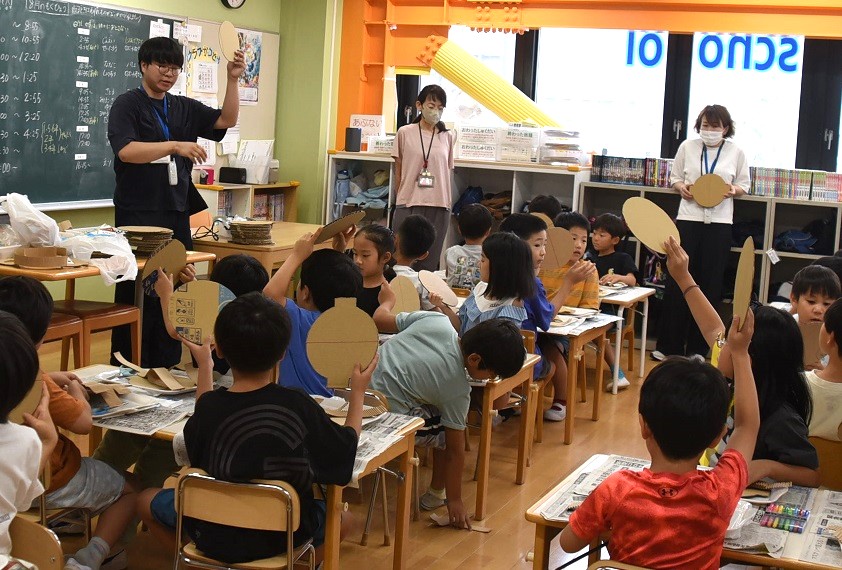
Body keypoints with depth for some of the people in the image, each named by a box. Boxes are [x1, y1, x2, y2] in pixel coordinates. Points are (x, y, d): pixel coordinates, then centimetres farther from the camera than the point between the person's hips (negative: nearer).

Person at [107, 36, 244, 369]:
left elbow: (226, 120, 10)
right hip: (138, 213, -6)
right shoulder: (127, 105, -2)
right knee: (135, 291, -4)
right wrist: (175, 146, -26)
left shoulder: (184, 108, 16)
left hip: (177, 213, 6)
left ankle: (167, 366, 15)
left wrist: (232, 80, -1)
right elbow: (126, 150, -18)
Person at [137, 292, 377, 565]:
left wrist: (204, 369, 16)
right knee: (341, 517, 30)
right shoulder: (299, 406, -19)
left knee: (146, 500, 23)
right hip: (283, 538, 1)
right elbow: (346, 449, -4)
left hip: (215, 535, -1)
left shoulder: (208, 406, -18)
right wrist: (358, 392, 11)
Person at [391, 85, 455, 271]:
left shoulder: (447, 137, 9)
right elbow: (398, 172, 7)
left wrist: (446, 203, 8)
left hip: (438, 207, 2)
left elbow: (447, 173, 12)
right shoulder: (405, 133, 3)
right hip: (408, 205, -2)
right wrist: (401, 199, 7)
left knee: (429, 263, 4)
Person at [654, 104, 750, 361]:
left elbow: (744, 185, 10)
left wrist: (733, 190, -11)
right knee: (677, 281, 0)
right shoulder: (687, 147, 4)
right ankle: (668, 345, 9)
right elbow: (674, 177, 12)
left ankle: (697, 348, 14)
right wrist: (681, 188, -9)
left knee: (709, 284, 5)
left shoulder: (736, 152, 4)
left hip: (719, 222, 0)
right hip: (689, 218, 0)